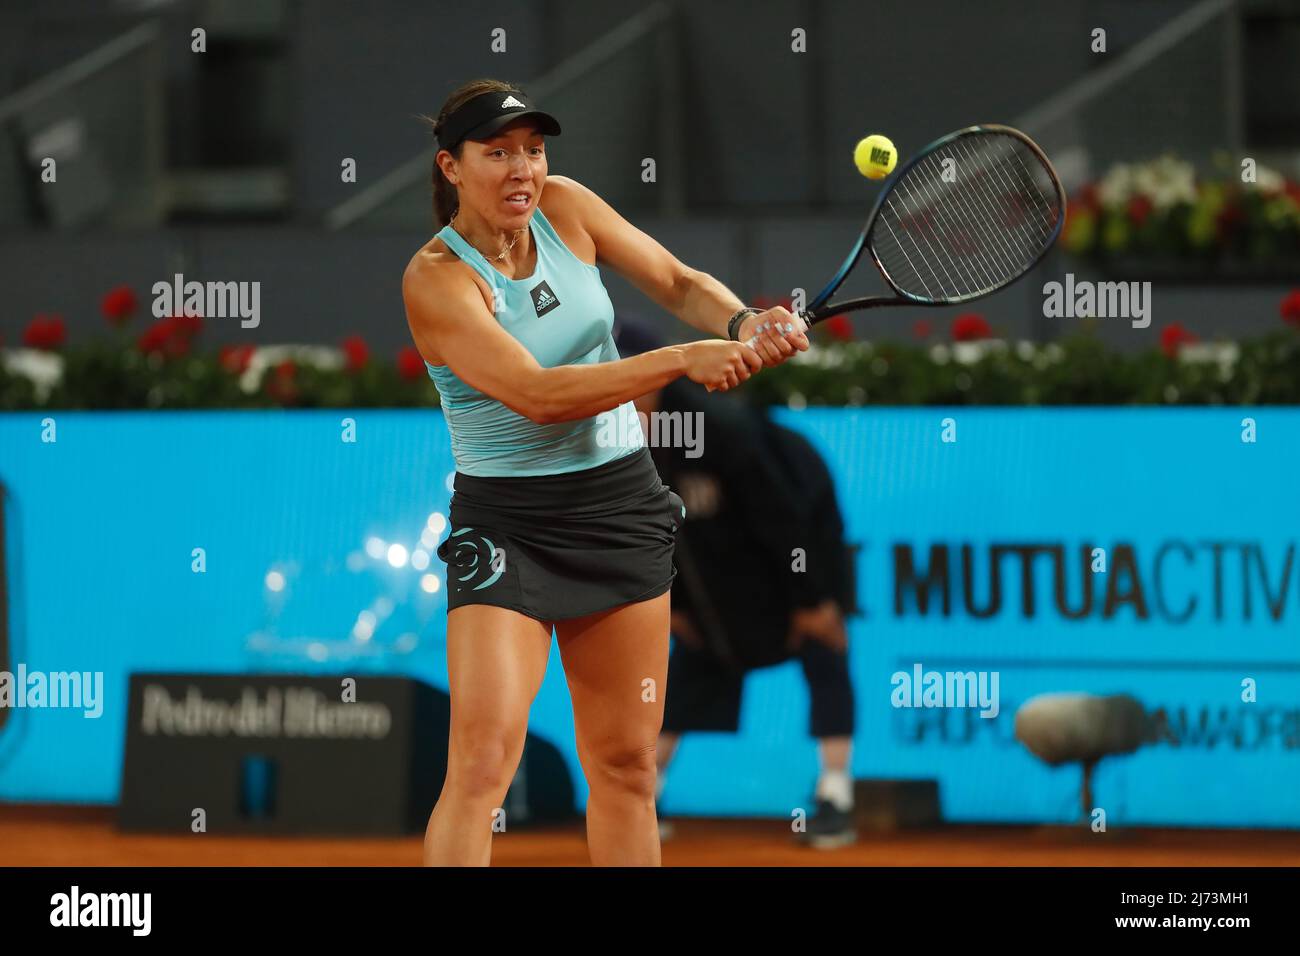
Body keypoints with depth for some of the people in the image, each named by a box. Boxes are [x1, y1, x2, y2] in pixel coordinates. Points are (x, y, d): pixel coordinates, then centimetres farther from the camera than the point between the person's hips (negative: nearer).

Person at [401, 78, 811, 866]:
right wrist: (682, 361, -31)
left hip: (623, 505, 6)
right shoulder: (436, 278, -17)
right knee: (484, 756, -19)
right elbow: (537, 395, -26)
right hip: (508, 524, -6)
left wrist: (745, 325, -14)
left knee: (626, 764, 8)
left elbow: (679, 284, 8)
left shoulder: (564, 207, -1)